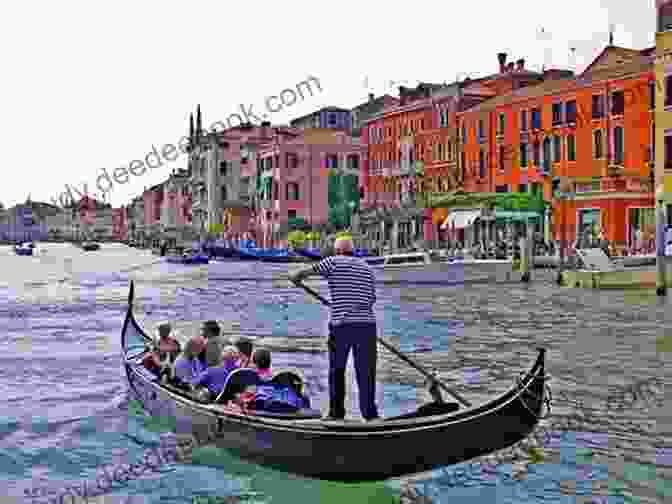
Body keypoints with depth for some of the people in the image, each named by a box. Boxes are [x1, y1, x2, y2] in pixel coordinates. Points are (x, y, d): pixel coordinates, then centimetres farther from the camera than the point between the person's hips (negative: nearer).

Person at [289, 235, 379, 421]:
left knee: (337, 370, 12)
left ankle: (336, 411, 14)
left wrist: (295, 277, 29)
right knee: (366, 370, 8)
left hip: (341, 325, -3)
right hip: (366, 324, 3)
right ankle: (369, 412, 8)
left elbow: (307, 272, 9)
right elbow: (371, 300, 17)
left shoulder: (333, 262, 3)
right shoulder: (367, 268, 16)